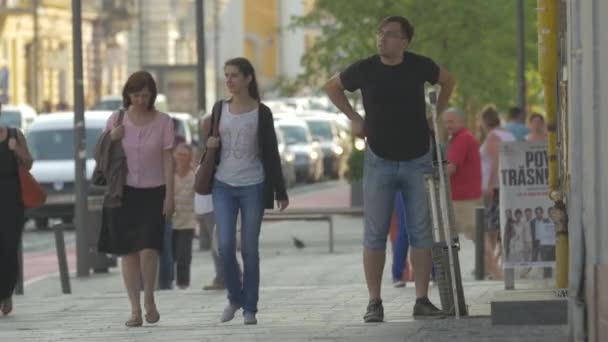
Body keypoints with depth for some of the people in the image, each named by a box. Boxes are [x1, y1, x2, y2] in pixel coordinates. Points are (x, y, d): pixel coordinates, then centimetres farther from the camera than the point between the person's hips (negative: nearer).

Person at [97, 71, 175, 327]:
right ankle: (135, 310, 7)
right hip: (124, 191, 2)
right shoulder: (116, 120, 2)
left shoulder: (163, 122, -1)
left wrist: (169, 195, -6)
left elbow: (168, 160, -1)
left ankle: (149, 300, 10)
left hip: (152, 193, -2)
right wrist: (111, 139, -11)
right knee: (128, 252, 1)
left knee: (148, 249, -13)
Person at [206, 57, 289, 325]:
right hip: (223, 185, 2)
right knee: (225, 246, -8)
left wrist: (280, 192, -2)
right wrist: (209, 144, -5)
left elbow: (271, 153, 1)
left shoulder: (261, 112, -1)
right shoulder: (220, 108, 8)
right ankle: (235, 297, 13)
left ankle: (250, 308, 7)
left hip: (253, 187, -2)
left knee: (249, 249, 0)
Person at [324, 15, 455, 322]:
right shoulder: (365, 70, -6)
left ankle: (422, 300, 5)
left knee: (420, 233, 1)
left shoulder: (420, 66, -5)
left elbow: (447, 80, 16)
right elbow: (332, 87, 13)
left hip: (417, 161, 1)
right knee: (375, 235, -1)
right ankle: (374, 302, 3)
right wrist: (354, 118, 6)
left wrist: (436, 115, 9)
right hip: (379, 161, 0)